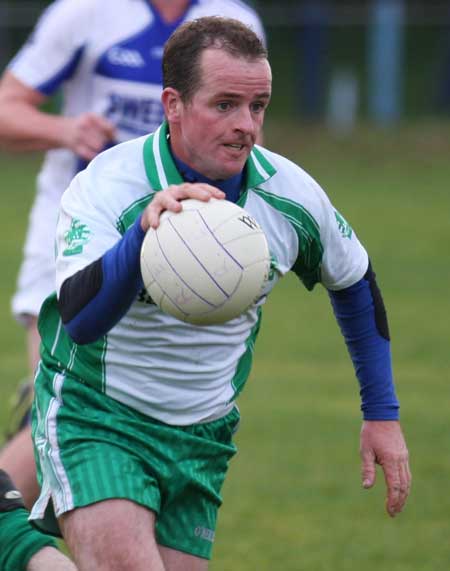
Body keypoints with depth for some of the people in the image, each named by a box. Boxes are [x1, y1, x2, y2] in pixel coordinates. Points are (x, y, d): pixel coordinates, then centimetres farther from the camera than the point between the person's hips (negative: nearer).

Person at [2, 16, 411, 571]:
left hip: (202, 437, 5)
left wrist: (383, 414, 13)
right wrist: (143, 232, -54)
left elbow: (355, 284, 13)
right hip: (91, 416, -5)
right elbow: (80, 320, -38)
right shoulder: (105, 187, -21)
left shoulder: (291, 196, -8)